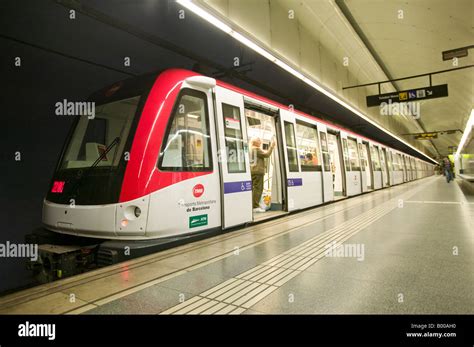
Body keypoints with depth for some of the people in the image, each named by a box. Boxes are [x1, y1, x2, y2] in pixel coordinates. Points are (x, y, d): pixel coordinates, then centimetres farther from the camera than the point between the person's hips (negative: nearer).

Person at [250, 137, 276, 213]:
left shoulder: (250, 150, 20)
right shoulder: (257, 149, -7)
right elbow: (266, 154, -12)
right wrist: (272, 146, -6)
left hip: (252, 170, 9)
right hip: (258, 170, -9)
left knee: (253, 188, 9)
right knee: (258, 188, -10)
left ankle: (251, 206, 8)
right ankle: (255, 206, -13)